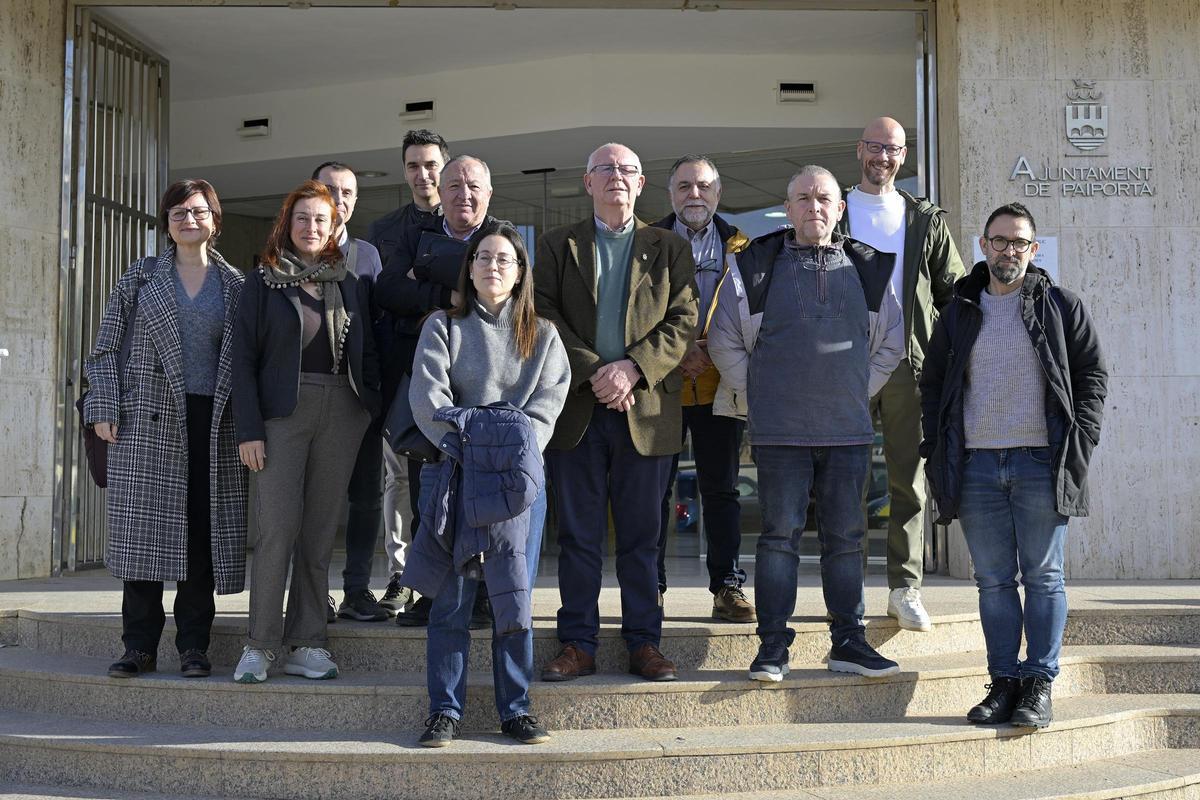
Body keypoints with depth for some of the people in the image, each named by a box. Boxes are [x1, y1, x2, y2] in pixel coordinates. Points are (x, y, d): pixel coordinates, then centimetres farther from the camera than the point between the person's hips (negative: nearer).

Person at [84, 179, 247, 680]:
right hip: (149, 422, -1)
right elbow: (106, 348, 7)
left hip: (213, 425, 1)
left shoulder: (235, 285, 11)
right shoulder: (141, 277, 9)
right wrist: (104, 409, -3)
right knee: (145, 530, -2)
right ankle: (140, 646, 6)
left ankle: (193, 647, 9)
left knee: (203, 533, 1)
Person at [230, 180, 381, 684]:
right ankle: (259, 645, -2)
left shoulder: (349, 284, 13)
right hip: (283, 412, -3)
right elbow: (243, 359, -1)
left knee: (321, 530, 3)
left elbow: (367, 355, 14)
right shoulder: (264, 282, 4)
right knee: (279, 525, -11)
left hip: (341, 415, 3)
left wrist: (375, 411, 4)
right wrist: (248, 429, -9)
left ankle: (306, 645, 9)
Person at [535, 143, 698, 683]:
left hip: (646, 409, 0)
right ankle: (578, 644, 11)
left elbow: (683, 321, 1)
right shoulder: (557, 246, 11)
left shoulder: (669, 249, 11)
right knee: (578, 536, 4)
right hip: (575, 408, 0)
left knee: (641, 535, 5)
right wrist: (593, 373, -13)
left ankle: (644, 642, 13)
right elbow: (546, 316, 0)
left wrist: (632, 368, -13)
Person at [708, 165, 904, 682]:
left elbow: (890, 343, 19)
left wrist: (859, 391, 13)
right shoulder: (756, 266, 2)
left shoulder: (868, 269, 9)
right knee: (780, 535, 0)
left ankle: (848, 641, 15)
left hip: (848, 430, 3)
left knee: (846, 536, 7)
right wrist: (756, 399, 5)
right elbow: (725, 342, 8)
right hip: (780, 432, -2)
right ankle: (773, 645, 5)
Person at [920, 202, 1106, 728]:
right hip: (976, 465, 3)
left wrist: (1079, 444, -4)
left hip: (1041, 463, -2)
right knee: (993, 580, 5)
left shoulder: (1060, 307, 6)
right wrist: (936, 453, 6)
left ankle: (1038, 685, 6)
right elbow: (933, 384, 16)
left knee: (1043, 577, 0)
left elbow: (1092, 374, 6)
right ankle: (1004, 681, 11)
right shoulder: (958, 314, 12)